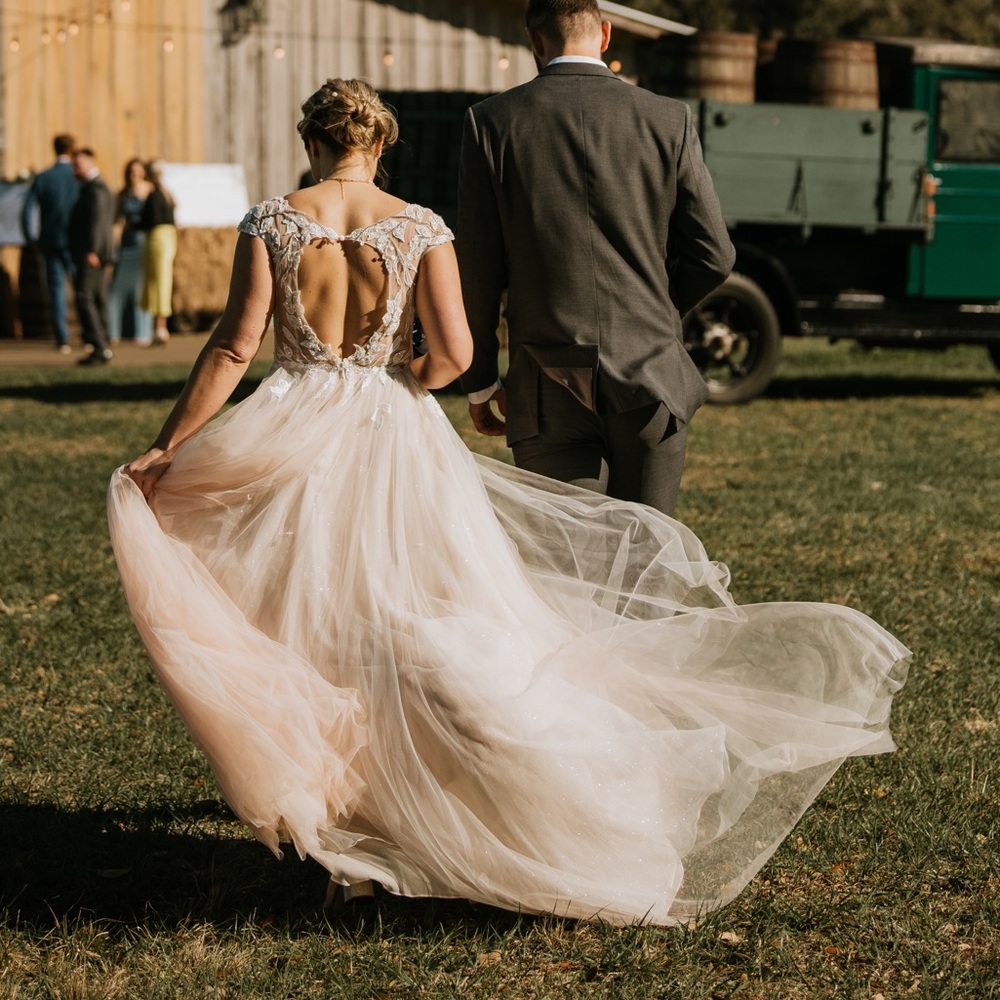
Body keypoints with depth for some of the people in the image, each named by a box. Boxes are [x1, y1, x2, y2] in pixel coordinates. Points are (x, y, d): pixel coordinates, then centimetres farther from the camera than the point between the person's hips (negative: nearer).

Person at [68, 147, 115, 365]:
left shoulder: (95, 188, -12)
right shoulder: (94, 187, 21)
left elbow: (97, 220, -21)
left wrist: (91, 251, -27)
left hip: (91, 255, -11)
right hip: (96, 254, 11)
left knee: (84, 298, -14)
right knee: (97, 299, 10)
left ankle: (99, 347, -18)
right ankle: (102, 348, 11)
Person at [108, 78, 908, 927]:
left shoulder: (272, 223, -3)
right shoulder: (418, 227, -2)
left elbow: (236, 346, -9)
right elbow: (452, 353, -9)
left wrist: (166, 447, -4)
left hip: (295, 443, 0)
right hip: (396, 444, 0)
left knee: (311, 641, 10)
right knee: (418, 630, 9)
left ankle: (343, 852, 10)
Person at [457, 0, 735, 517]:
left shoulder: (493, 121, -2)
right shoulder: (669, 120, 1)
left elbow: (478, 266, -1)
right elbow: (714, 256, 2)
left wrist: (480, 382, 10)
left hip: (550, 392, -1)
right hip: (650, 379, 1)